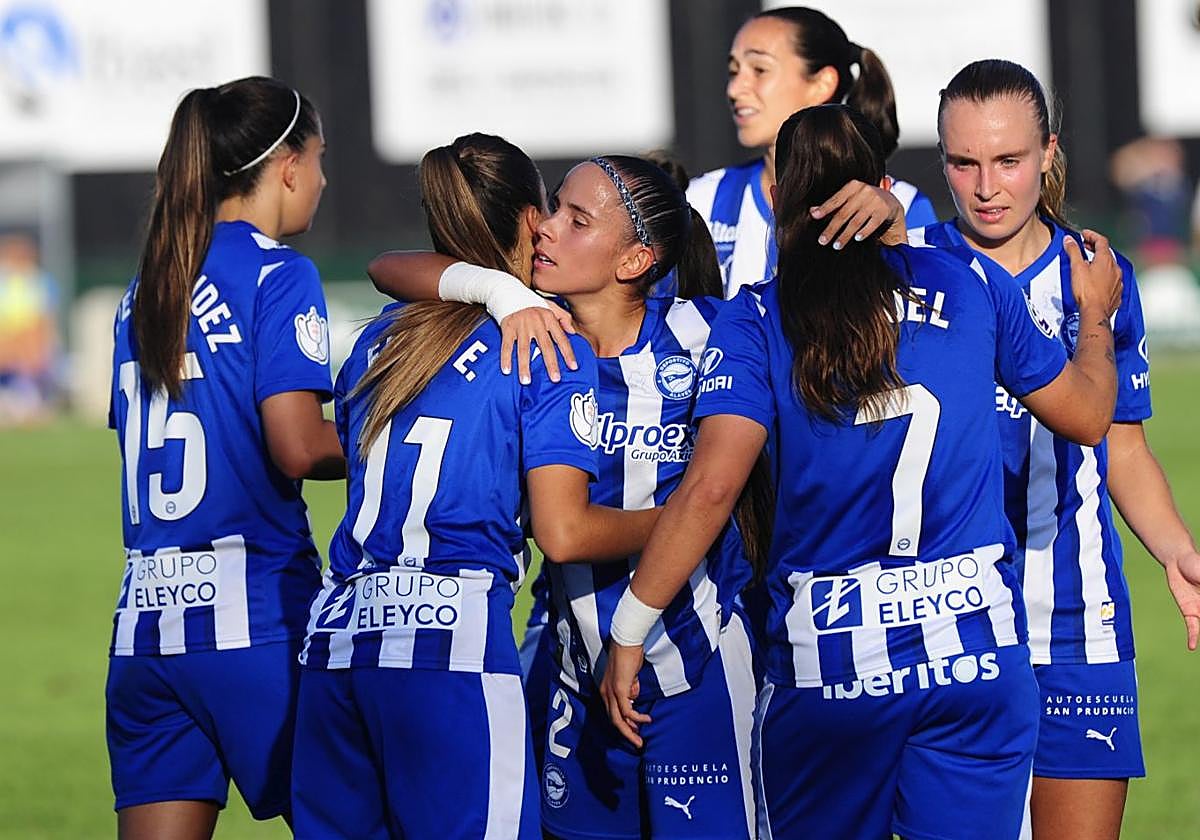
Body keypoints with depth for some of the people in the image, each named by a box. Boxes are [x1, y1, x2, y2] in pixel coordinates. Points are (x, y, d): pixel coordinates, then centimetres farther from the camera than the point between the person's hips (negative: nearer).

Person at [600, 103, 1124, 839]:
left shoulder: (757, 321, -2)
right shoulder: (970, 285, 5)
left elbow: (710, 487, -14)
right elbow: (1088, 416, 17)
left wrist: (629, 633, -7)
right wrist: (1096, 318, 37)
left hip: (827, 664, -1)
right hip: (976, 652, 1)